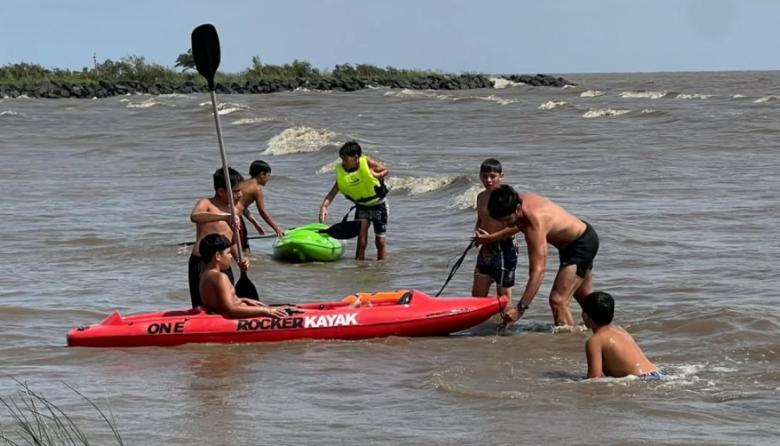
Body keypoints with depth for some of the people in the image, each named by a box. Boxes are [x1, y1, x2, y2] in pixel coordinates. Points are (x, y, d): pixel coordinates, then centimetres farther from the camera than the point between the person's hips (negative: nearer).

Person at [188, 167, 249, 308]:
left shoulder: (236, 209, 14)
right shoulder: (206, 204, -6)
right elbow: (194, 216, -32)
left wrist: (240, 259, 6)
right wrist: (224, 217, -42)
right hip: (202, 264, -7)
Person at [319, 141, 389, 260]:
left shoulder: (367, 163, -20)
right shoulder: (341, 174, -13)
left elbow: (385, 170, -5)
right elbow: (332, 193, -14)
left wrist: (377, 175, -25)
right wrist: (324, 207, -29)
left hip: (378, 205, -2)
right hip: (361, 206, 2)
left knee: (380, 240, 2)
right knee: (361, 240, -10)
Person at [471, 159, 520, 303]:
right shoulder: (481, 197, 9)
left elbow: (517, 225, -21)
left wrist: (492, 237, -20)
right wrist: (476, 233, 1)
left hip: (505, 249, -7)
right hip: (486, 250, 7)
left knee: (503, 294, 0)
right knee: (477, 294, 6)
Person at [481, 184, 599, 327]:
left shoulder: (535, 222, -40)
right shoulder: (520, 202, -16)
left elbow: (538, 271, -44)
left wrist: (520, 308, -46)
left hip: (582, 244, -10)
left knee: (557, 301, -21)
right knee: (585, 298, 26)